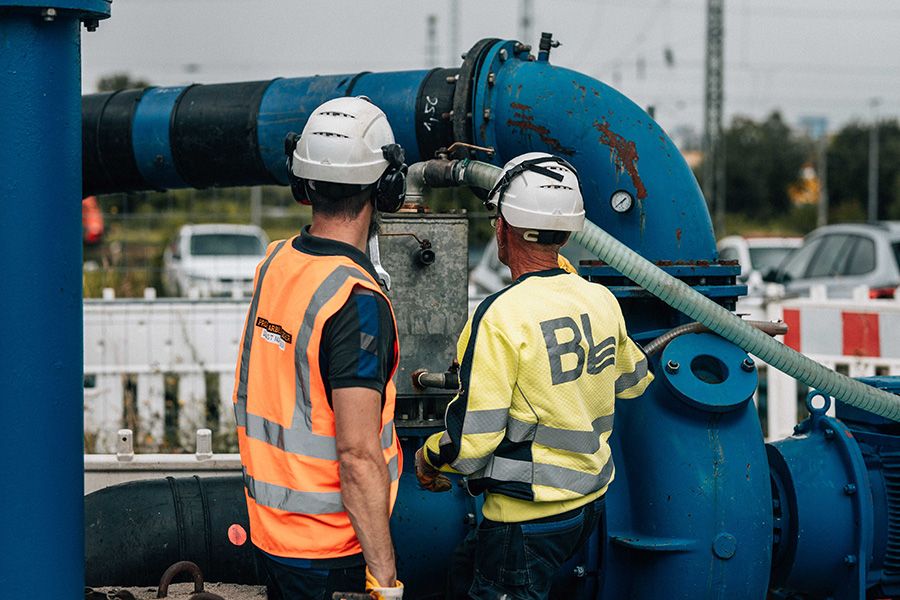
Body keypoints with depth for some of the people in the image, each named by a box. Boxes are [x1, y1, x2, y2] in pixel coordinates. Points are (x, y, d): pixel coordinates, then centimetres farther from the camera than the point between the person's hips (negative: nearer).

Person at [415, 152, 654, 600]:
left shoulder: (500, 317, -21)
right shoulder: (601, 300, 1)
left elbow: (471, 440, -20)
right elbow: (633, 381, 21)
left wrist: (429, 458, 1)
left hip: (528, 519, -8)